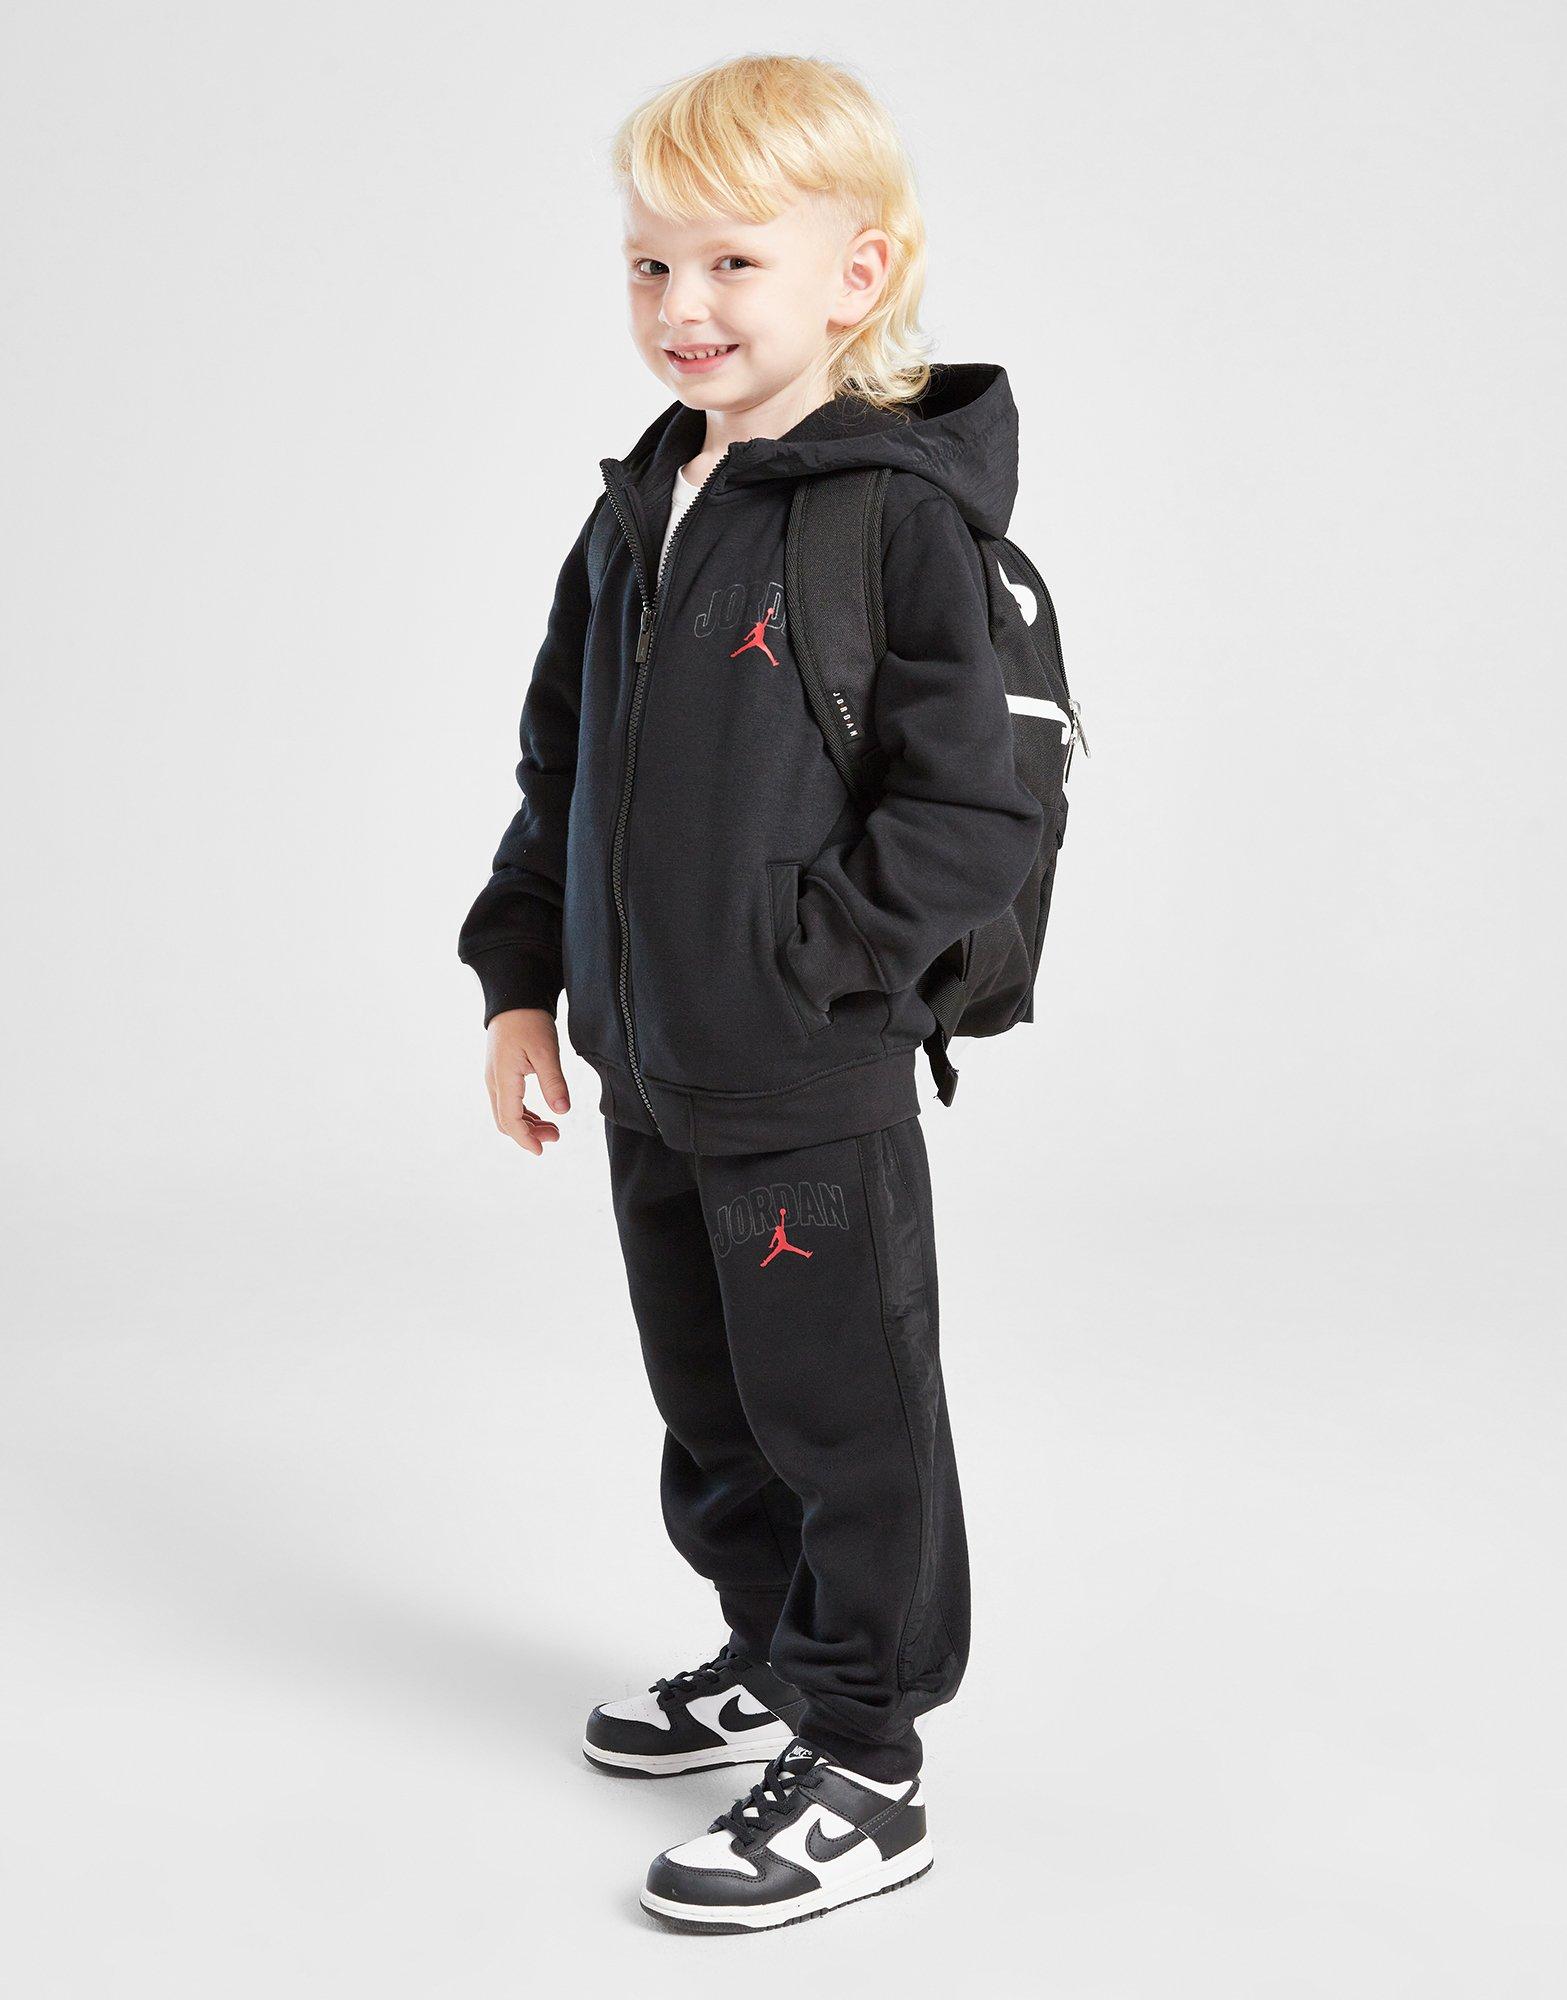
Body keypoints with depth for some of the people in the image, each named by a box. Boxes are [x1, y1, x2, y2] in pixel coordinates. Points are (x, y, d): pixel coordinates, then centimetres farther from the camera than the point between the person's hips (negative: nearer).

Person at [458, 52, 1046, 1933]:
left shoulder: (892, 514, -15)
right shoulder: (638, 511, 8)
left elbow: (977, 813, -17)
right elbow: (562, 768, 17)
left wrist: (801, 955, -18)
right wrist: (521, 973, 13)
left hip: (813, 1087, -8)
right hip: (650, 1072, 8)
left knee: (842, 1420, 4)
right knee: (706, 1402, 21)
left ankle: (861, 1773, 17)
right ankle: (772, 1657, 41)